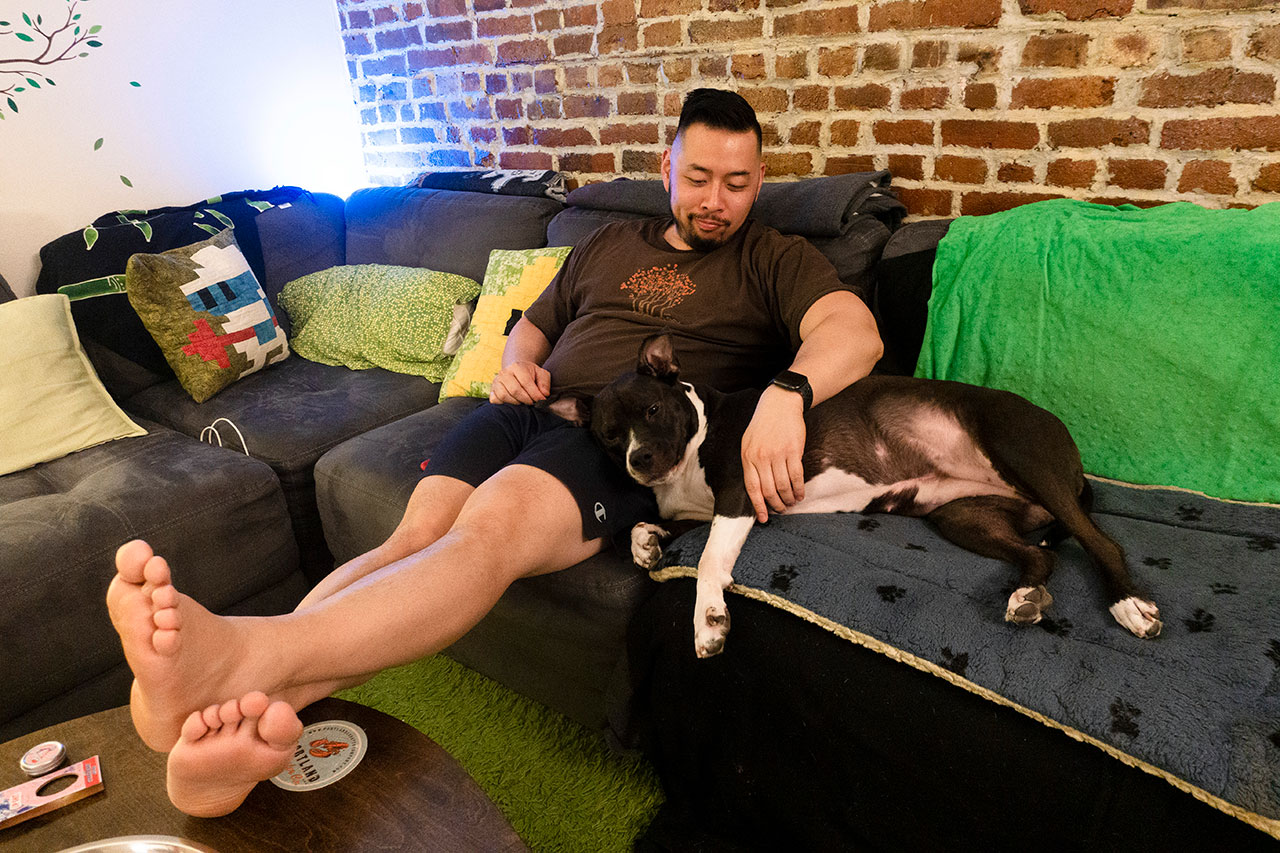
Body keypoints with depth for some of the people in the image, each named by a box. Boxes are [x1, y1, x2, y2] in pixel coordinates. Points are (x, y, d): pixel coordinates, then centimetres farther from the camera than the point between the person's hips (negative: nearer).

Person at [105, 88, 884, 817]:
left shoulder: (774, 261, 14)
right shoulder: (610, 244, 29)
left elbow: (856, 331, -5)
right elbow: (532, 326, 37)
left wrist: (786, 393, -29)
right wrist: (516, 365, 10)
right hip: (534, 409, 6)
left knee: (490, 524, -36)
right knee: (418, 530, -25)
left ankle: (246, 653, -54)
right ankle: (249, 715, -44)